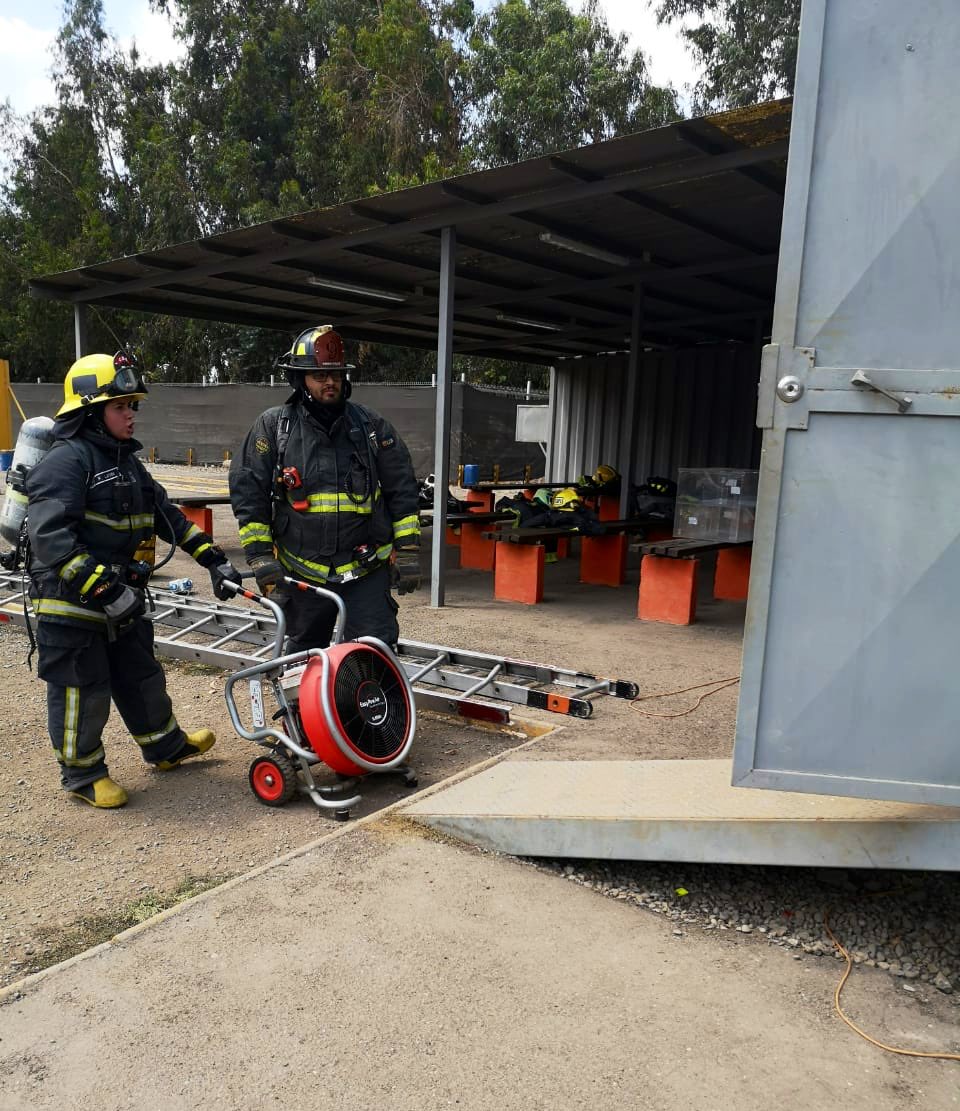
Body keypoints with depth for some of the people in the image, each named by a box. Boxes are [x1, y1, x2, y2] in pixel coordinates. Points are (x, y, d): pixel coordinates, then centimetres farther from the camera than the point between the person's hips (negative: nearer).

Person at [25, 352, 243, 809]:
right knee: (83, 691, 4)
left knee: (141, 676, 19)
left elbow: (166, 515, 16)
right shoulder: (66, 460, -17)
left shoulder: (127, 461, 12)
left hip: (120, 599, 9)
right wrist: (103, 590, -29)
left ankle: (166, 746, 36)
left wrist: (214, 560, 10)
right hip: (70, 605, -8)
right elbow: (50, 536, -26)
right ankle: (82, 774, 22)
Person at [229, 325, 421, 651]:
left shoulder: (372, 426, 3)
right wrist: (260, 555, -6)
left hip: (366, 572, 0)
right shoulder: (273, 426, 0)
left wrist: (407, 550, 0)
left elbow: (402, 489, 5)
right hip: (302, 574, 1)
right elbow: (248, 492, 0)